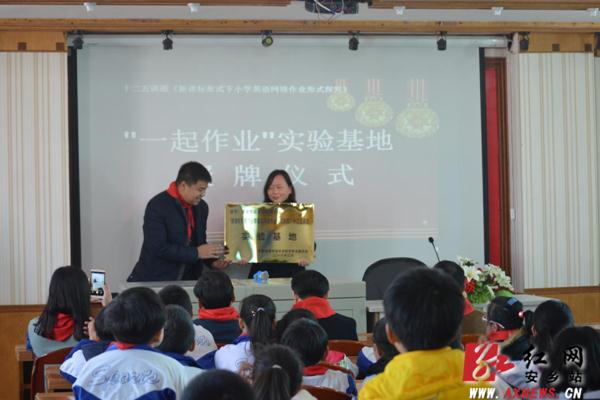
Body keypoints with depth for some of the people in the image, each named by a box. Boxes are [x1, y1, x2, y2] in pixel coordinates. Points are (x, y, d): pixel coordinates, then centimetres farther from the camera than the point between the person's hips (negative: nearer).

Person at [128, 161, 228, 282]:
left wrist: (212, 261, 1)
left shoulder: (201, 207, 8)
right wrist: (196, 253, -19)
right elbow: (157, 248, -20)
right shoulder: (157, 206, -13)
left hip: (187, 282, 6)